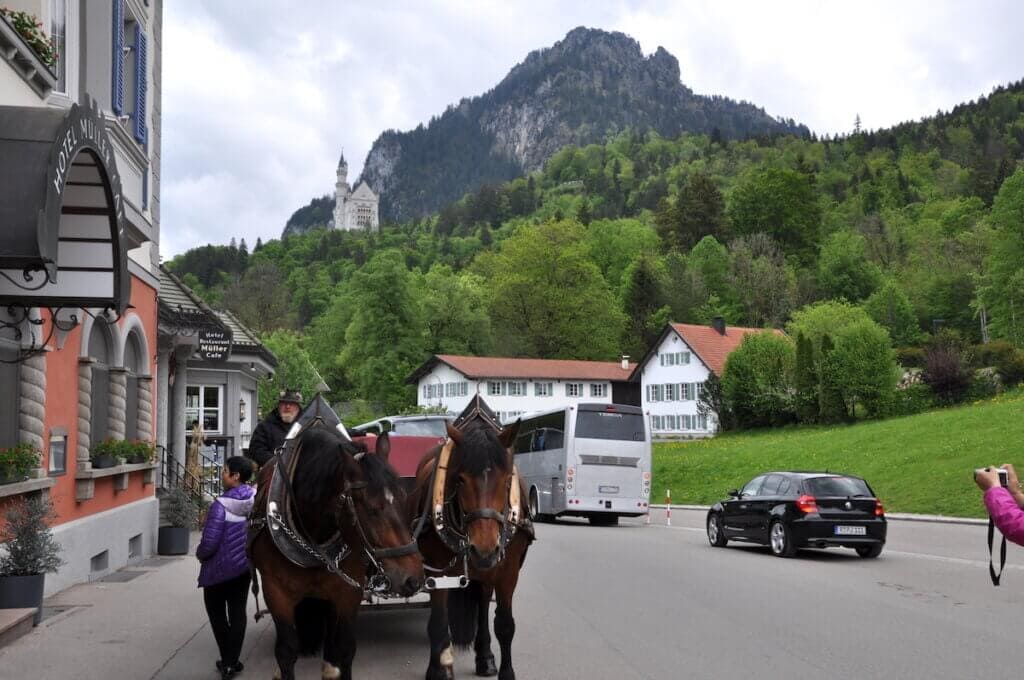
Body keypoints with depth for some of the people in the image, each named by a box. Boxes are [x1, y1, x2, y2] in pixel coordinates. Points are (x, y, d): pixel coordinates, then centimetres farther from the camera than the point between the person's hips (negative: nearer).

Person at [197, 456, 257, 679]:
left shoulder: (221, 505, -24)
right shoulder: (255, 499, -6)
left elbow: (209, 542, -22)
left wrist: (199, 554, -3)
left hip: (219, 568, -5)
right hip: (244, 565, 5)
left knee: (216, 612, 12)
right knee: (237, 612, 12)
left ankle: (228, 661, 12)